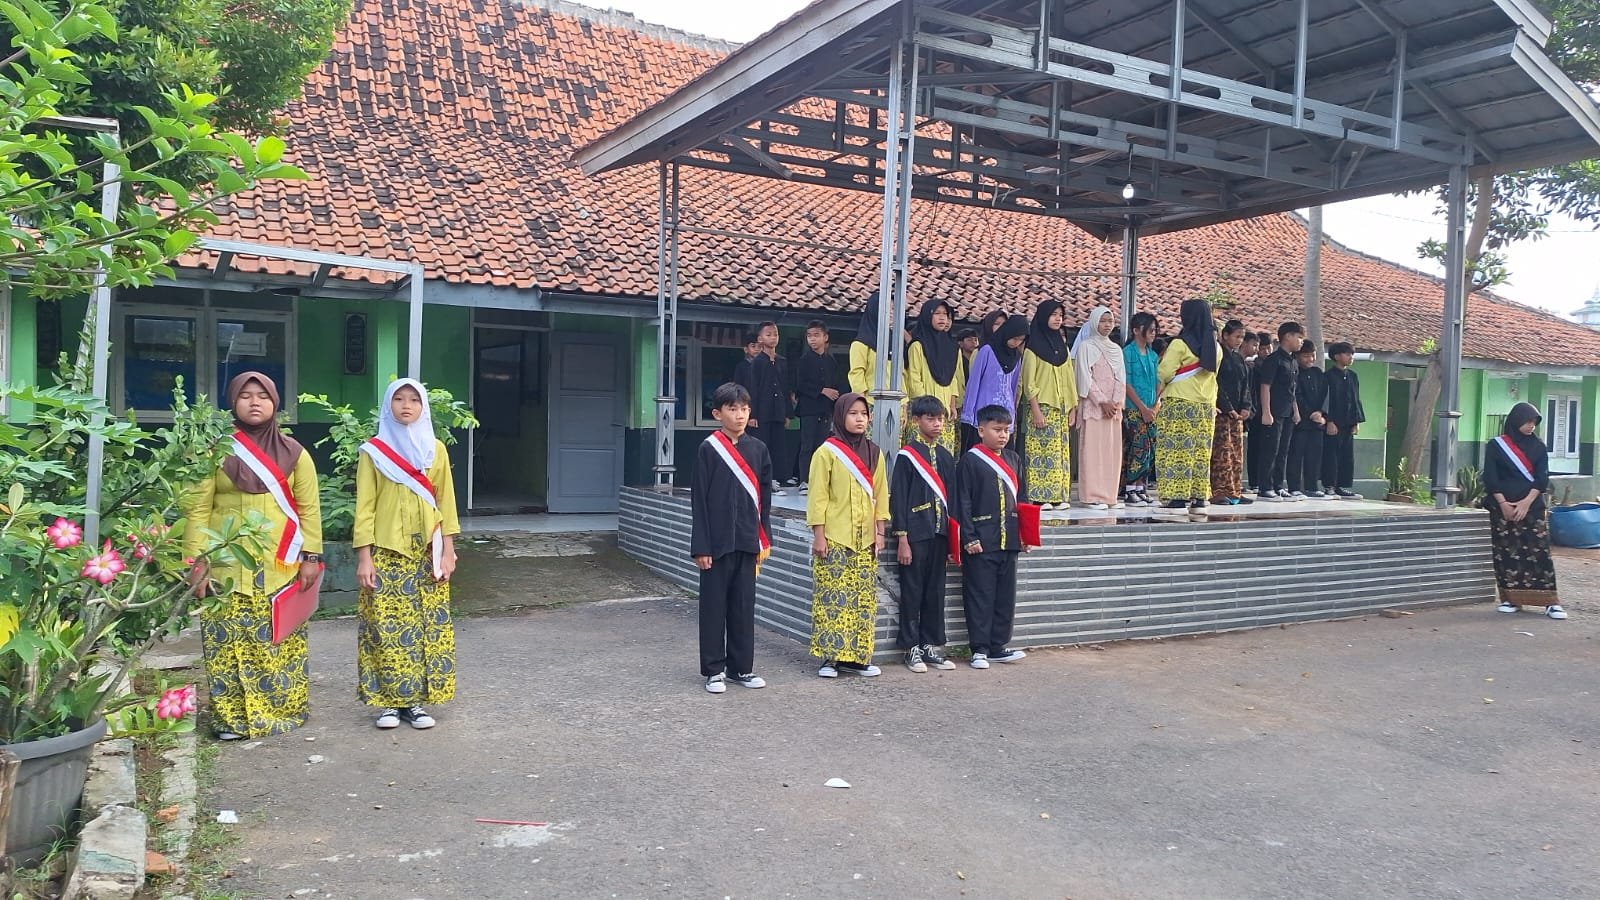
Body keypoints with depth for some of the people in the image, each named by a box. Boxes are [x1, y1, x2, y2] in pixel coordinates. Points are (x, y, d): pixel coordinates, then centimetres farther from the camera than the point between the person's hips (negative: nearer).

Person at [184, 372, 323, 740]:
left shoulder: (293, 452, 8)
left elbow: (309, 508, 6)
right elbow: (197, 509, 1)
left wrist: (311, 557, -2)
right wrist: (197, 563, -6)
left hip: (281, 567, 1)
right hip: (227, 566, 0)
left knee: (280, 640, 2)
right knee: (228, 641, -1)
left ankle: (283, 711, 12)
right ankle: (232, 718, 9)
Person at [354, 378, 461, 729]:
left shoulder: (436, 449, 6)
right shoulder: (373, 451, 0)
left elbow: (446, 502, 6)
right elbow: (365, 506, -2)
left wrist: (448, 551, 0)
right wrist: (364, 556, -8)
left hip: (427, 552, 2)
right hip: (386, 552, -2)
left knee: (426, 625, 2)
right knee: (386, 626, -2)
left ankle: (417, 700, 10)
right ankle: (388, 701, 8)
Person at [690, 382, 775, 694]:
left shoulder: (758, 449, 6)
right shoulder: (709, 449, -5)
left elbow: (764, 497, 11)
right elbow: (699, 500, -5)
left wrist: (764, 539, 7)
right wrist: (701, 546, -9)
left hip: (747, 540, 4)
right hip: (717, 540, -3)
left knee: (744, 604, 10)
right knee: (714, 605, 5)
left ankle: (742, 666, 21)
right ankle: (713, 670, 15)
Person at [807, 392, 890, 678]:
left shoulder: (874, 453, 10)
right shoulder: (827, 452, -4)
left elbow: (880, 495, 13)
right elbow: (818, 496, -6)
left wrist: (879, 532, 8)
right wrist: (819, 535, -10)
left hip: (865, 538, 5)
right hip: (834, 538, -5)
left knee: (864, 598, 4)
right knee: (832, 597, -4)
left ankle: (856, 655, 12)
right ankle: (829, 656, 3)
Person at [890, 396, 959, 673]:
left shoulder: (946, 455, 11)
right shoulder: (907, 455, -5)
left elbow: (951, 495, 15)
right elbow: (898, 499, -7)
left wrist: (953, 535, 11)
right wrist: (902, 539, -11)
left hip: (939, 533, 5)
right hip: (915, 533, -5)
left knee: (936, 591, 10)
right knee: (912, 592, 2)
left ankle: (932, 646, 20)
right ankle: (912, 648, 11)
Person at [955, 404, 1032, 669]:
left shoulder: (1012, 459, 13)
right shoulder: (970, 461, -6)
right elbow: (963, 503, -9)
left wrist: (1022, 532, 14)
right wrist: (970, 538, -14)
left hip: (1008, 540, 6)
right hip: (981, 543, -6)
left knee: (1006, 596, 10)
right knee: (980, 597, 0)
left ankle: (998, 646, 20)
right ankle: (980, 649, 8)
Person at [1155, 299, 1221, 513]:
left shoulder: (1180, 344, -10)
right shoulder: (1215, 347, 11)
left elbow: (1164, 374, -11)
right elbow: (1212, 374, 16)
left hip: (1179, 404, -6)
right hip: (1206, 406, 6)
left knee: (1177, 451, -4)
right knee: (1201, 453, 8)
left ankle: (1177, 498, -8)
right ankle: (1199, 499, 8)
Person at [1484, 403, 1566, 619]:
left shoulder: (1538, 447, 8)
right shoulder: (1496, 446, 3)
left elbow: (1542, 477, 0)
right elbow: (1490, 478, -2)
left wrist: (1527, 501, -12)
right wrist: (1503, 503, -11)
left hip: (1533, 507, 1)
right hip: (1503, 507, -1)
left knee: (1540, 552, -5)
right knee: (1506, 553, 0)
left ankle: (1550, 601, -4)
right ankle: (1510, 598, 8)